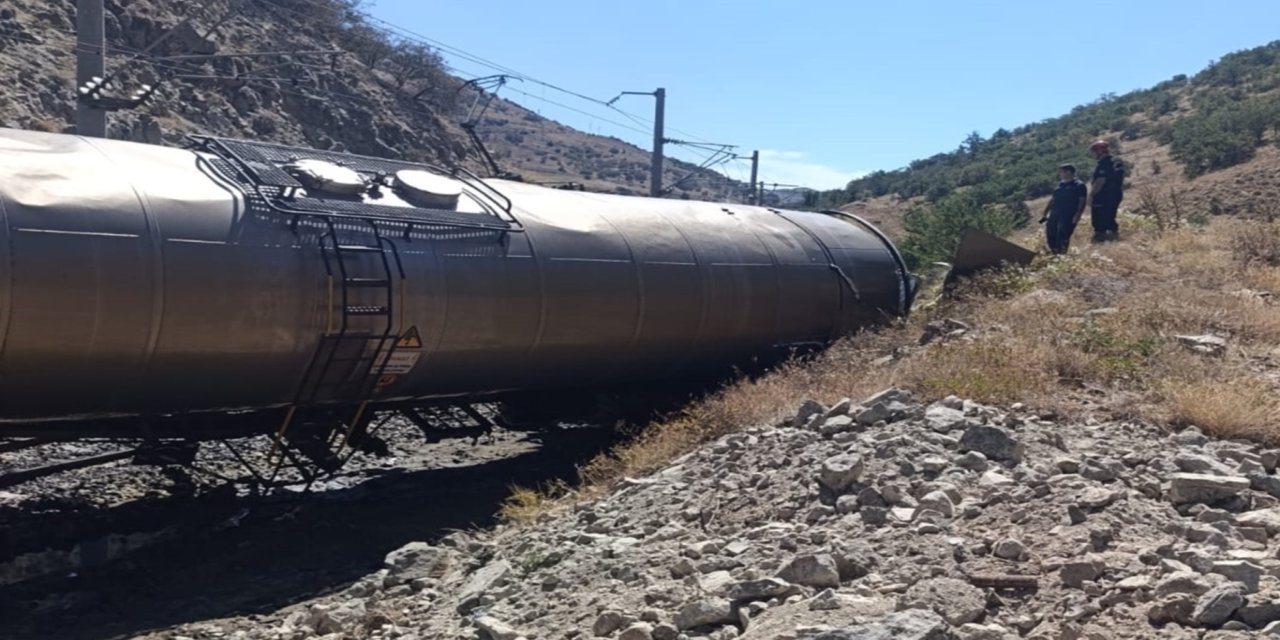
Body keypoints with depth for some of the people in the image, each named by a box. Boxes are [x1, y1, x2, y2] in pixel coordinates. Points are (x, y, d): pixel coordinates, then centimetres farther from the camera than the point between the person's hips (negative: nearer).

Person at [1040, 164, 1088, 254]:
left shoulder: (1079, 185, -2)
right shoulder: (1060, 184, 18)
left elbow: (1082, 201, -7)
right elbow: (1053, 199, 23)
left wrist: (1077, 215, -18)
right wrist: (1045, 213, 19)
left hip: (1068, 216, -7)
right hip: (1054, 215, 7)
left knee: (1062, 237, -18)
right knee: (1050, 236, 1)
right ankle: (1055, 254, 12)